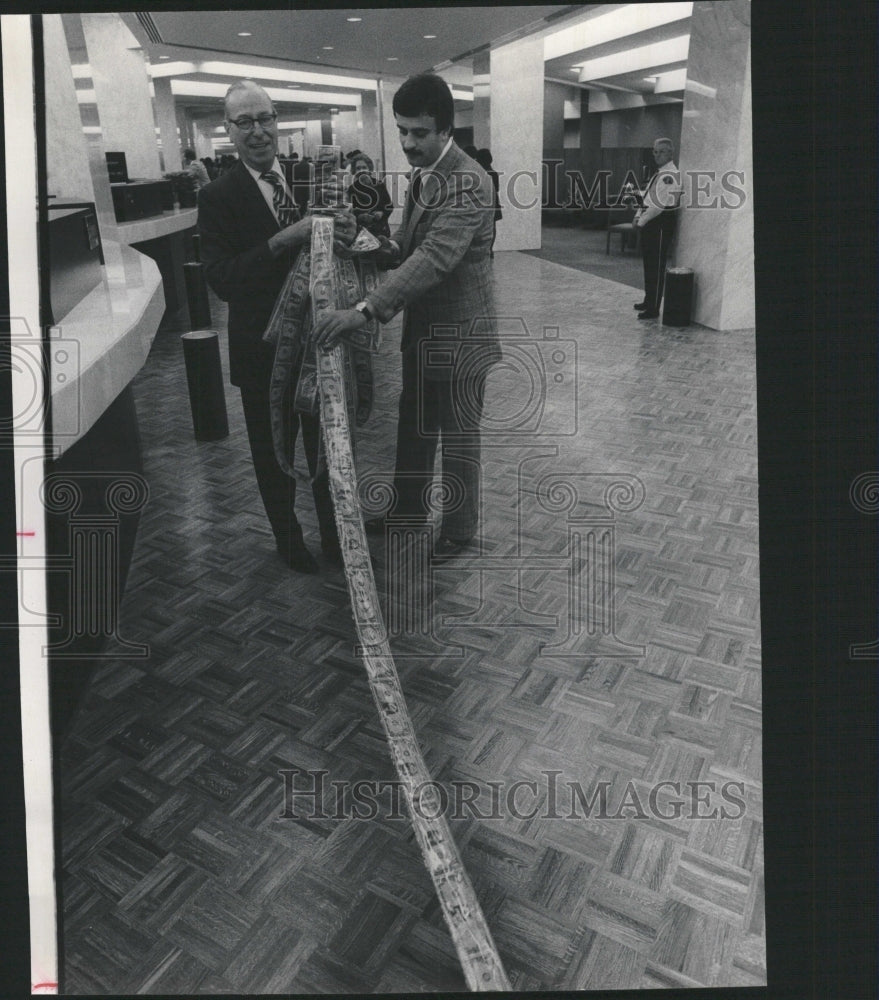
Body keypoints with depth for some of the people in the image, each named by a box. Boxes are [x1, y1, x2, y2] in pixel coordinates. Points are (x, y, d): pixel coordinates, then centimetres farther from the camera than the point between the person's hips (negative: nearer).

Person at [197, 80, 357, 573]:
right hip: (264, 348, -3)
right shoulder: (219, 197, -10)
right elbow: (222, 279, -21)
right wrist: (284, 240, -31)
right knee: (274, 451, 14)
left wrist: (348, 234, -20)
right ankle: (288, 537, 36)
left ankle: (334, 532, 35)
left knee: (326, 445, 16)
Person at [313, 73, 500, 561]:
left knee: (458, 436, 6)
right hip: (421, 328, 9)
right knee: (413, 426, 20)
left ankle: (459, 528, 25)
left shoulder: (468, 182, -21)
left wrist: (365, 309, -40)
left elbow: (436, 257, -33)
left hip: (458, 334, -9)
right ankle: (408, 509, 39)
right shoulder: (421, 176, 8)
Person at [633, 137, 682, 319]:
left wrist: (642, 221, -15)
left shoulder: (669, 176, -16)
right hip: (651, 223, 10)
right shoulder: (659, 174, 15)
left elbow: (660, 204, -22)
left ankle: (653, 309, -3)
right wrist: (639, 214, 6)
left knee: (656, 266, -7)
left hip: (662, 223, -10)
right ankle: (648, 301, 30)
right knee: (649, 264, 18)